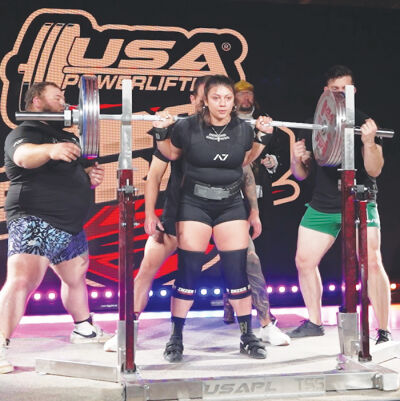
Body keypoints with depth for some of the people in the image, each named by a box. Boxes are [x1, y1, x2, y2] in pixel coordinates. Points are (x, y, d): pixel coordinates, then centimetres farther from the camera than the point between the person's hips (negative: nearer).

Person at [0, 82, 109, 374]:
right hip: (35, 221, -9)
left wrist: (92, 176, 6)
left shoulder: (67, 137, 20)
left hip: (72, 226, 9)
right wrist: (50, 149, -52)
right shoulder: (25, 132, -7)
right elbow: (24, 155, -30)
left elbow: (75, 172, 30)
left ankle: (83, 328, 41)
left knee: (77, 276, 21)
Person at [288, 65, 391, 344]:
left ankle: (384, 331, -3)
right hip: (322, 206, 4)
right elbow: (302, 174, 10)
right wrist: (297, 159, -11)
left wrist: (369, 142, -26)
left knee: (372, 263, -14)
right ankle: (314, 322, 22)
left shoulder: (364, 123, -3)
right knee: (304, 261, 5)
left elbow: (374, 170, -10)